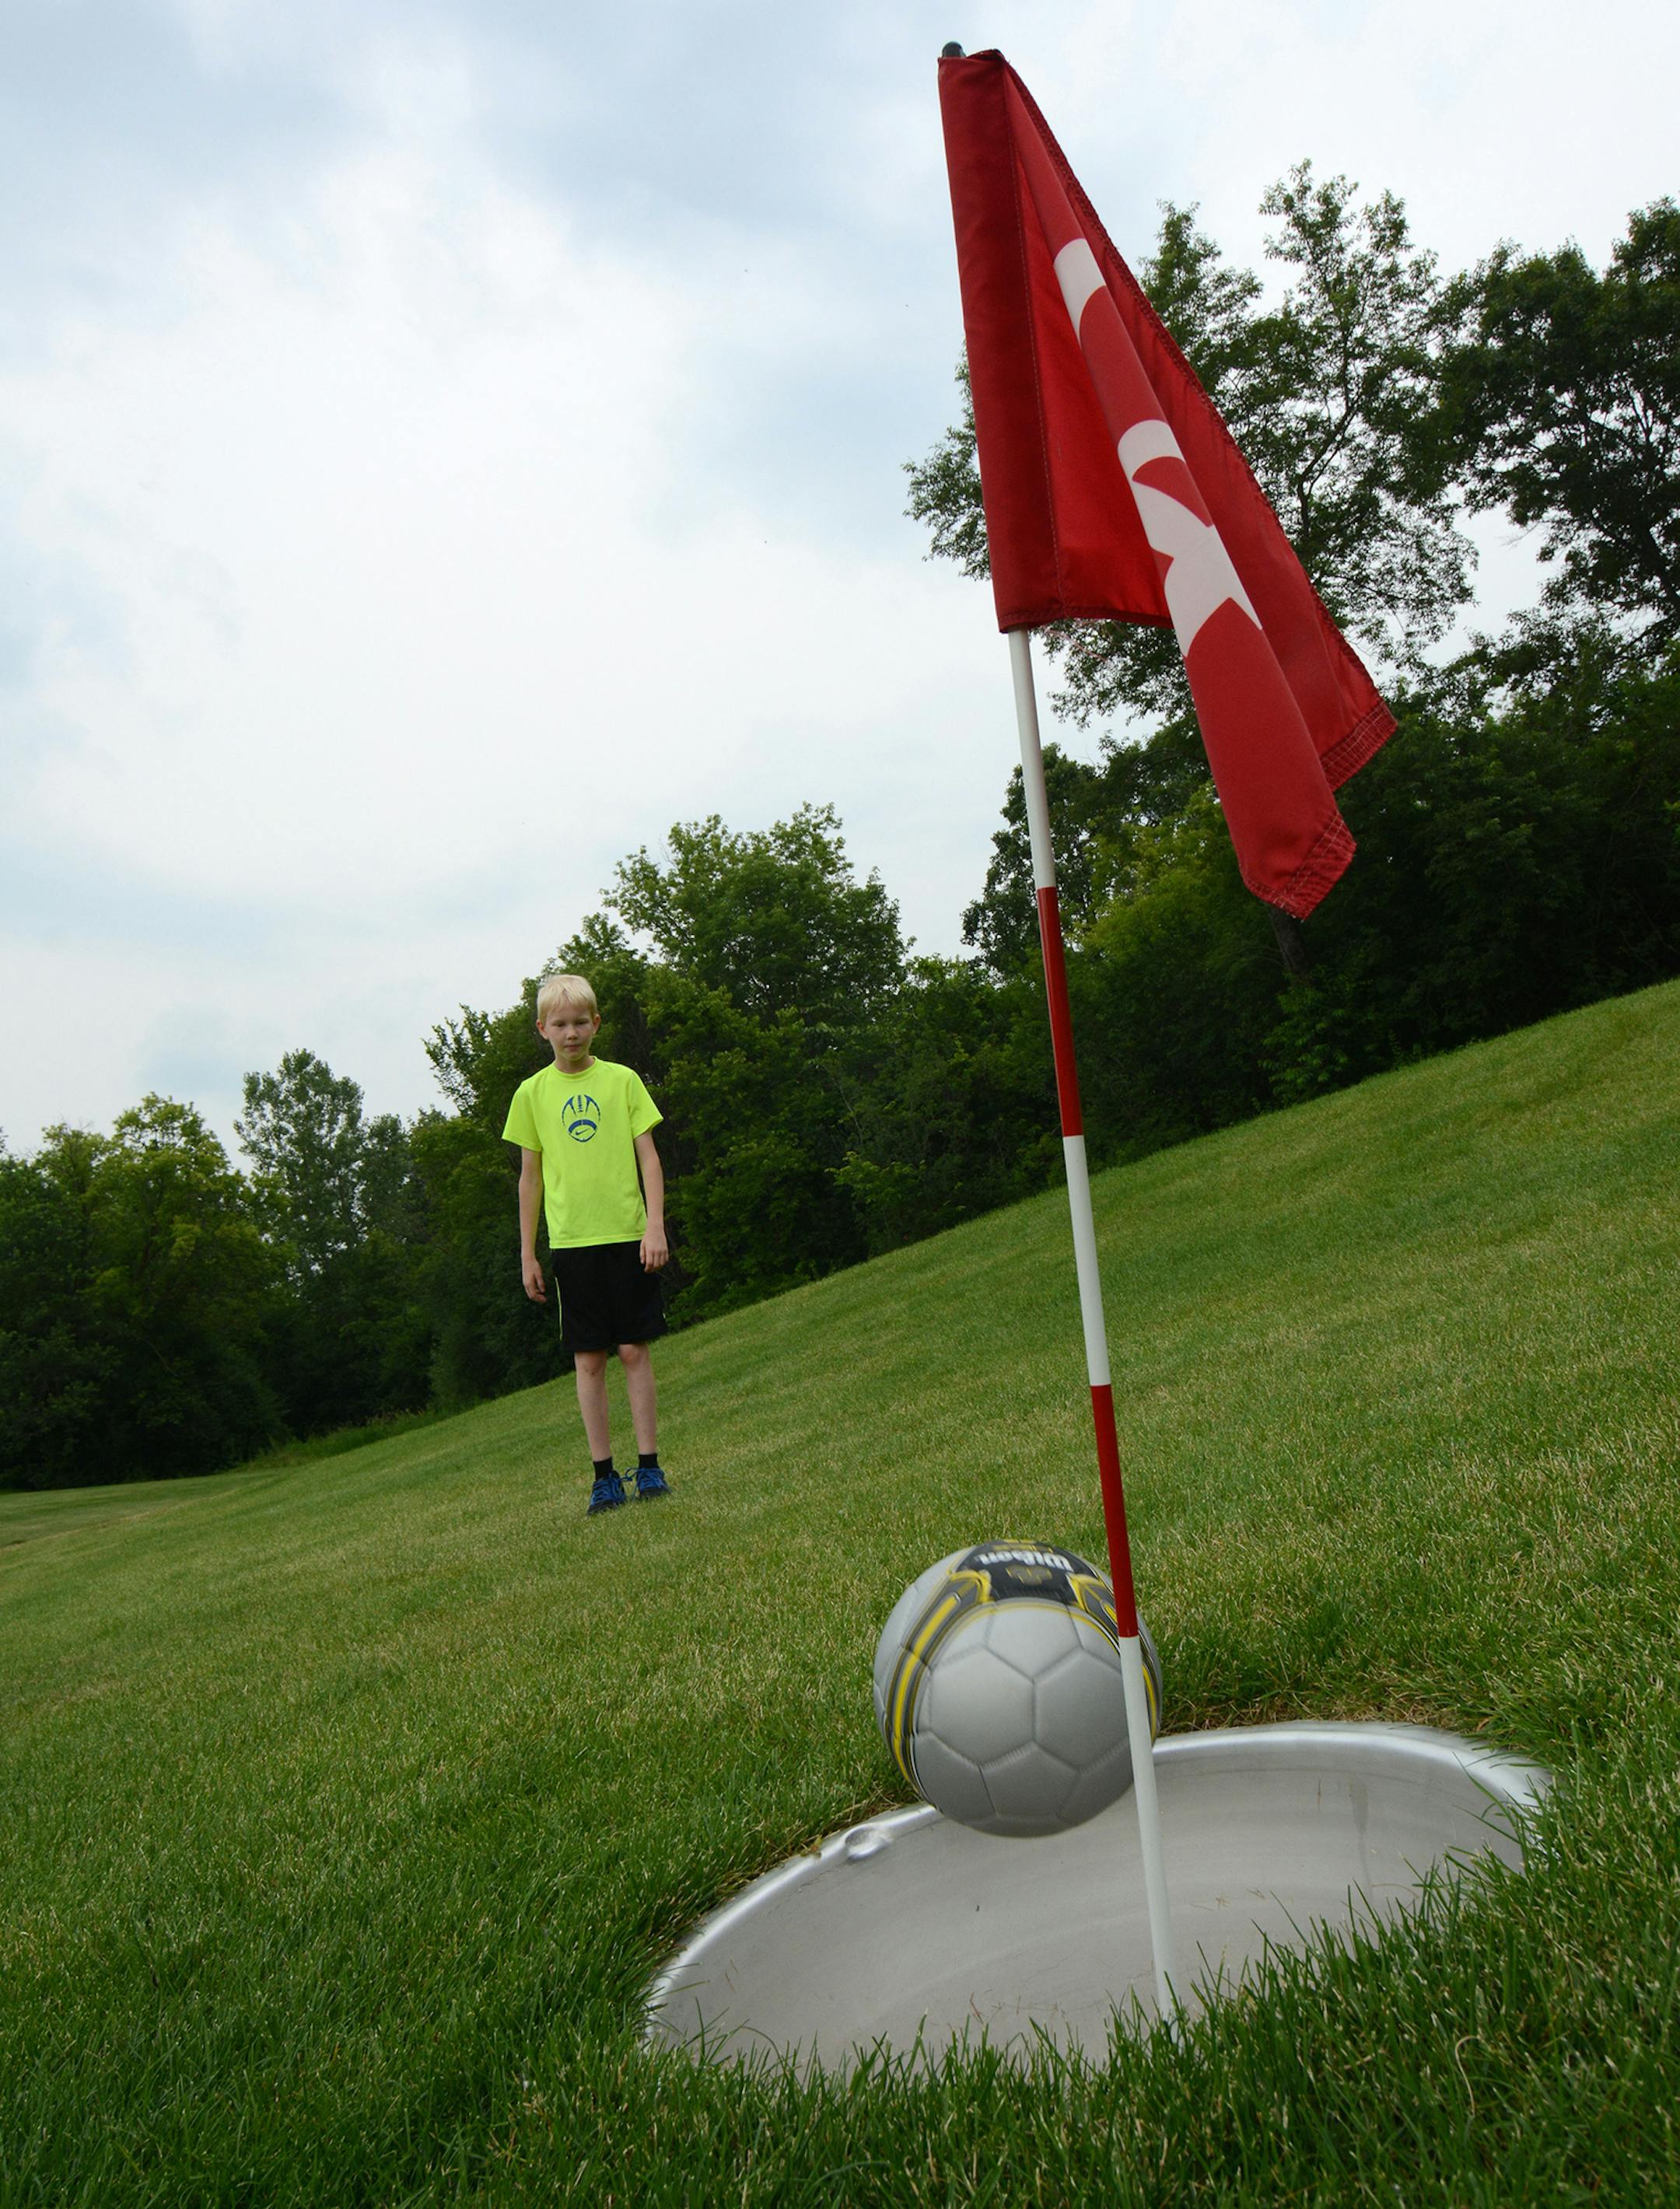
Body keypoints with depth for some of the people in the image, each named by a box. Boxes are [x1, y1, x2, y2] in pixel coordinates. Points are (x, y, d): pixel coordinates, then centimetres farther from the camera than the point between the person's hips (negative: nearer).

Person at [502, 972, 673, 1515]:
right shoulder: (533, 1093, 5)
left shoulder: (622, 1080, 3)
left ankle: (649, 1465, 10)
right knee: (589, 1359, 3)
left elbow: (648, 1156, 3)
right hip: (570, 1242, 1)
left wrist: (655, 1226, -7)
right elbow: (531, 1175, 9)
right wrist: (528, 1255, 8)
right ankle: (605, 1475, 10)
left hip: (627, 1235, -1)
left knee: (634, 1350, 1)